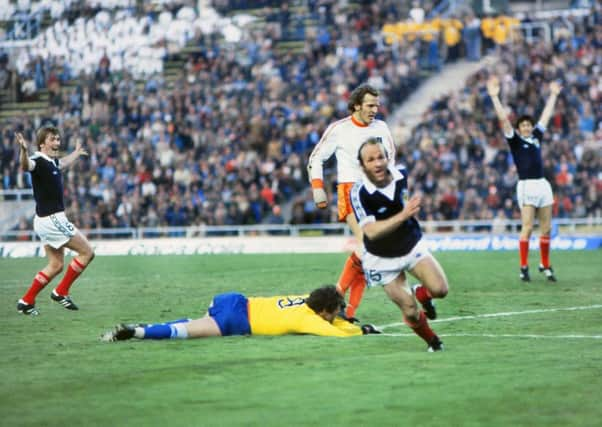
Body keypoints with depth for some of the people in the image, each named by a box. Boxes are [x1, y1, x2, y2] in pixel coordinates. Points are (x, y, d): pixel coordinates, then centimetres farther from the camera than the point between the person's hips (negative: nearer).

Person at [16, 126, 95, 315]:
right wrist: (23, 150, -63)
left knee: (56, 265, 14)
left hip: (49, 220, 9)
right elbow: (26, 166, -42)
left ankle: (26, 301, 13)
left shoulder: (52, 162, 10)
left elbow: (63, 163, 36)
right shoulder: (39, 162, -17)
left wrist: (76, 153, 54)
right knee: (87, 252, -4)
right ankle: (61, 292, 1)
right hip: (52, 219, -9)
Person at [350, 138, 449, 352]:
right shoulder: (359, 193, -27)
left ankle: (420, 293, 20)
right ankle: (432, 341, 25)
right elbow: (371, 232, -38)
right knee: (410, 311, -7)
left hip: (412, 245, 3)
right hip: (382, 259, -3)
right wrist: (403, 215, -47)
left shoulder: (401, 174, -12)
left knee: (439, 289, -17)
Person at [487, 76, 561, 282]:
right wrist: (494, 97, -11)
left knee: (546, 228, 6)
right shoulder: (515, 140, 3)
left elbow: (546, 115, 26)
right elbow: (503, 119, -5)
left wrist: (553, 94, 33)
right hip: (526, 186, -5)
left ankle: (545, 265, 16)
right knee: (527, 228, -9)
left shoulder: (536, 137, 16)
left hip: (543, 184, 5)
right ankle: (524, 267, -5)